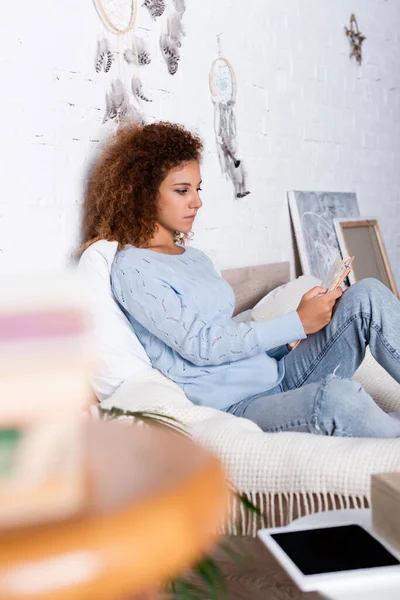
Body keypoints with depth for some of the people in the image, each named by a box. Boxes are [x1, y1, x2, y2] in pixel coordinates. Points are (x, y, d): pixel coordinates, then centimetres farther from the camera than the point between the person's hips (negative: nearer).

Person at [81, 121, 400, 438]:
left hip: (278, 376, 8)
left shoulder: (195, 257, 21)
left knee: (367, 295, -8)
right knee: (338, 397, -37)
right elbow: (201, 346, -13)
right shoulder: (132, 268, -5)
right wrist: (298, 322, -9)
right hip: (231, 406, -8)